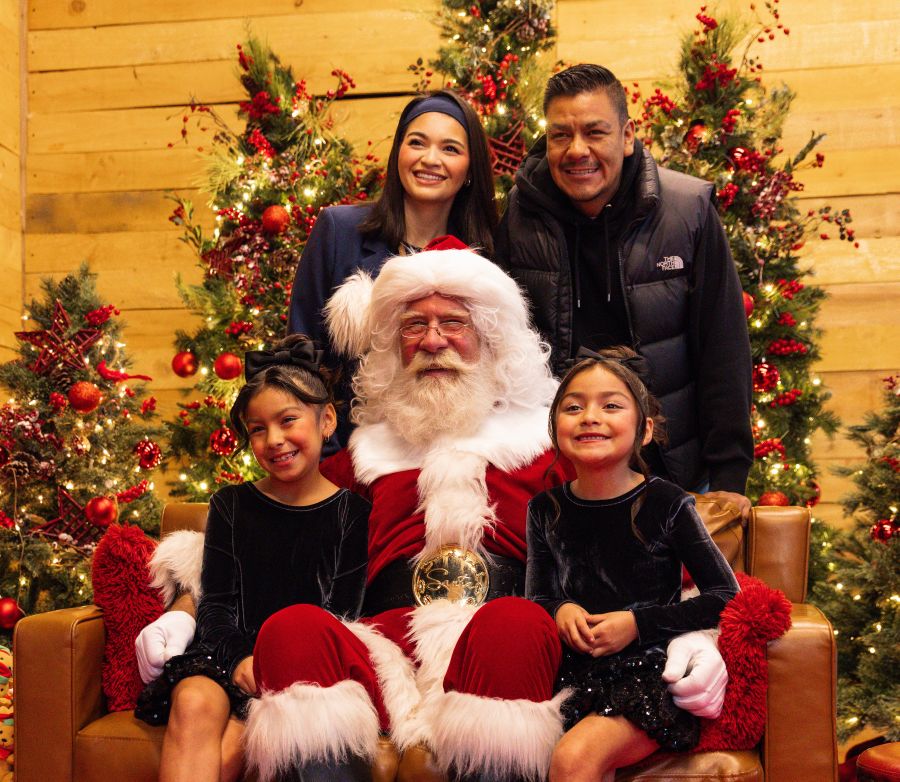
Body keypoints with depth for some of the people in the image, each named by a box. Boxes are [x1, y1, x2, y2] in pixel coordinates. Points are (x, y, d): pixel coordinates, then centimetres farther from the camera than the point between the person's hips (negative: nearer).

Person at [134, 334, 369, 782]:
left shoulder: (353, 516, 5)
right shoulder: (230, 506, 13)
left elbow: (340, 617, 0)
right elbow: (215, 603, 6)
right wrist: (239, 658, -15)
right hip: (228, 653, 2)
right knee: (194, 703, -32)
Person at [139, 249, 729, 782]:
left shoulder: (537, 442, 22)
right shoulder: (366, 453, 27)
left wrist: (690, 640, -1)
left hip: (501, 649, -1)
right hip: (385, 640, 2)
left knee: (517, 622, -36)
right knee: (289, 629, -29)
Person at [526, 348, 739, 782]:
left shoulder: (666, 504, -7)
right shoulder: (546, 510, 4)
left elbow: (726, 596, -4)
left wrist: (638, 623, -12)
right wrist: (560, 611, -7)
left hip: (651, 673, -4)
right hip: (576, 675, 4)